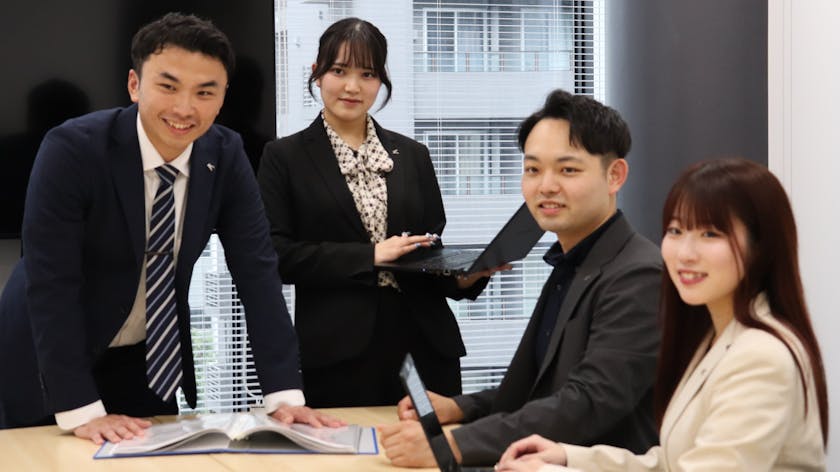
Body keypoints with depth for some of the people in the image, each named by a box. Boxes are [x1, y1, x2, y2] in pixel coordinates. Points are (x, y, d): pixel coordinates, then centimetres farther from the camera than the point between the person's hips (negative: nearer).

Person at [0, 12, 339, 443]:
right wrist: (80, 410, -30)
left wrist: (284, 394, -21)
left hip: (150, 360, 4)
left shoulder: (226, 156, -10)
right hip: (51, 360, -4)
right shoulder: (72, 149, -24)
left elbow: (256, 271, -12)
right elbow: (50, 283, -26)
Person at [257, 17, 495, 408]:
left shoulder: (412, 155, 14)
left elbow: (432, 249, 16)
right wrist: (369, 256, -12)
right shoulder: (285, 157, 4)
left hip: (423, 345, 3)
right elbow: (277, 255, -5)